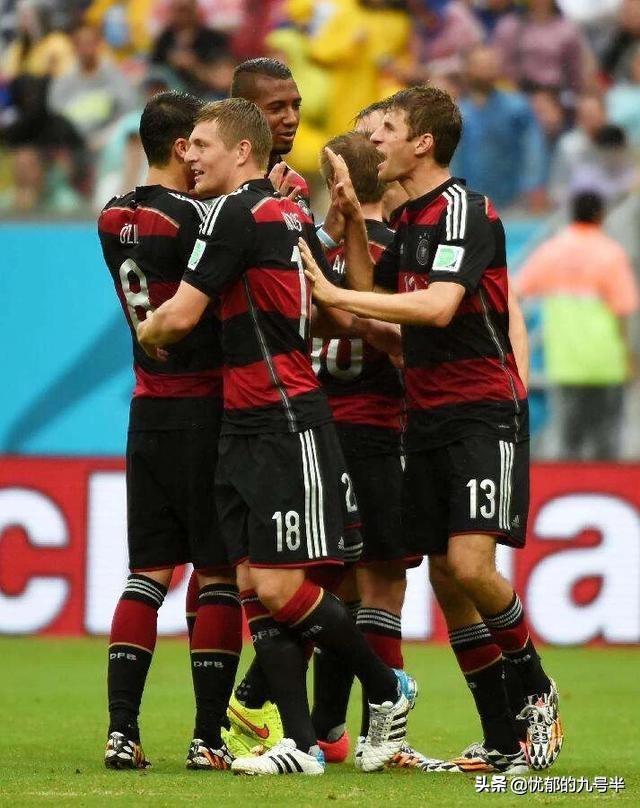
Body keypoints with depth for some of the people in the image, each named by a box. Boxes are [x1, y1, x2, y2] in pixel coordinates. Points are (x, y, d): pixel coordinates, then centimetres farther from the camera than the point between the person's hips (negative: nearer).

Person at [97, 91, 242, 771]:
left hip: (148, 409, 7)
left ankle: (121, 728, -1)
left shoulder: (114, 219, 7)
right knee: (219, 572, 0)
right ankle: (209, 737, -1)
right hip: (205, 409, -7)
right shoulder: (192, 217, -15)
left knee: (148, 570, 7)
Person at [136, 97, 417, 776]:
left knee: (278, 587, -9)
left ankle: (386, 689, 9)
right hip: (248, 426, 10)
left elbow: (181, 314, -14)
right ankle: (299, 743, 3)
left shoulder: (235, 212, -13)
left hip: (285, 424, -10)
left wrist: (146, 333, 6)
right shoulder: (292, 214, 15)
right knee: (254, 585, 4)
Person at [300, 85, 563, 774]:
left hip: (484, 413, -9)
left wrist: (335, 295, -22)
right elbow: (376, 295, 16)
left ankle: (536, 690, 5)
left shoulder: (464, 211, -13)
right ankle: (501, 740, 10)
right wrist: (352, 221, 6)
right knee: (444, 575, 4)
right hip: (427, 419, 9)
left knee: (470, 564, -19)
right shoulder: (409, 219, 14)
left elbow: (438, 305, -25)